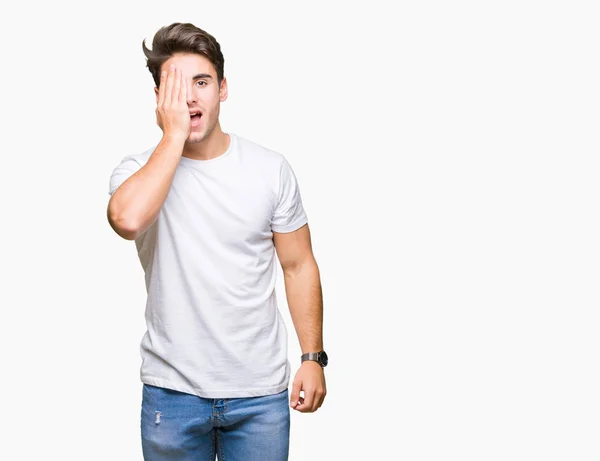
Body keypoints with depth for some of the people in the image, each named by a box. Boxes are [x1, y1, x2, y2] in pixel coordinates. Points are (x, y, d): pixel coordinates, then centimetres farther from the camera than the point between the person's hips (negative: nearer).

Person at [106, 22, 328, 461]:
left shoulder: (271, 169, -2)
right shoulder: (139, 171, -5)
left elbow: (298, 265, 4)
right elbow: (127, 219, -29)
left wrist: (313, 357, 0)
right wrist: (174, 135, -20)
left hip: (260, 391, 1)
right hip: (172, 390, 0)